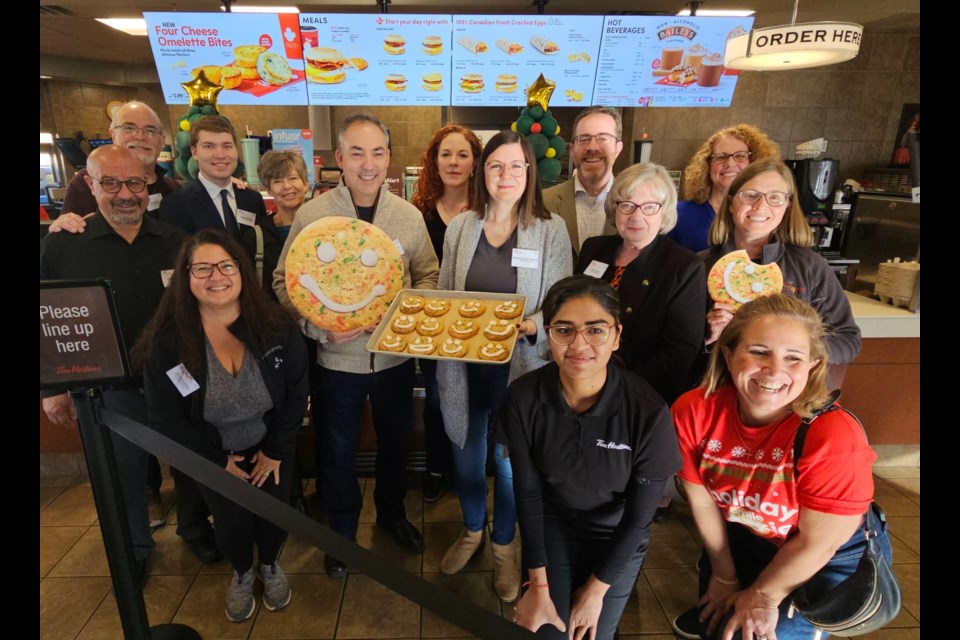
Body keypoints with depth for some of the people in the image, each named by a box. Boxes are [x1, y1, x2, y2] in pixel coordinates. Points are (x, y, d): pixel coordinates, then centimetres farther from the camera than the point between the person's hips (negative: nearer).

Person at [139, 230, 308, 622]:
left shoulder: (276, 325, -19)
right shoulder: (166, 340, -21)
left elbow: (296, 392, -10)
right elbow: (165, 417, -13)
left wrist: (275, 450, -9)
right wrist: (216, 461, -10)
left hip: (270, 446, 1)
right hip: (211, 454, 0)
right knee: (232, 522, 4)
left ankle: (270, 567, 41)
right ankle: (242, 574, 41)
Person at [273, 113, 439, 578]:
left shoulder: (409, 216, -4)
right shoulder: (311, 215, -11)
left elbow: (427, 275, 4)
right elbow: (284, 283, -6)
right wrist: (320, 327, -20)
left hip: (395, 353, 2)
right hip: (338, 357, -2)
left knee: (395, 440, 21)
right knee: (339, 449, 16)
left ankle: (391, 512, 48)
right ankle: (341, 531, 42)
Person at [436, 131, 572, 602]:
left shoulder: (551, 230, -5)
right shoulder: (459, 227, 3)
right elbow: (443, 297, 10)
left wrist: (531, 326, -25)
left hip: (518, 365, -2)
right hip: (463, 363, 3)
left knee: (510, 461, 12)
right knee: (466, 454, 19)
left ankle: (504, 545, 40)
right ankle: (472, 530, 48)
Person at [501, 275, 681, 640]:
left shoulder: (648, 412, -31)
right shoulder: (522, 399, -25)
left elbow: (639, 516, -17)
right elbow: (527, 492, -12)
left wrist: (596, 590, -7)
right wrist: (539, 587, -8)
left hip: (617, 536, 0)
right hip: (552, 524, 1)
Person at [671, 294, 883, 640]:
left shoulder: (834, 436, -35)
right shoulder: (694, 411, -25)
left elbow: (819, 542, -22)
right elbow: (702, 499, -11)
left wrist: (763, 596, -10)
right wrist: (725, 576, 0)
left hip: (833, 558, -3)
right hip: (745, 537, 3)